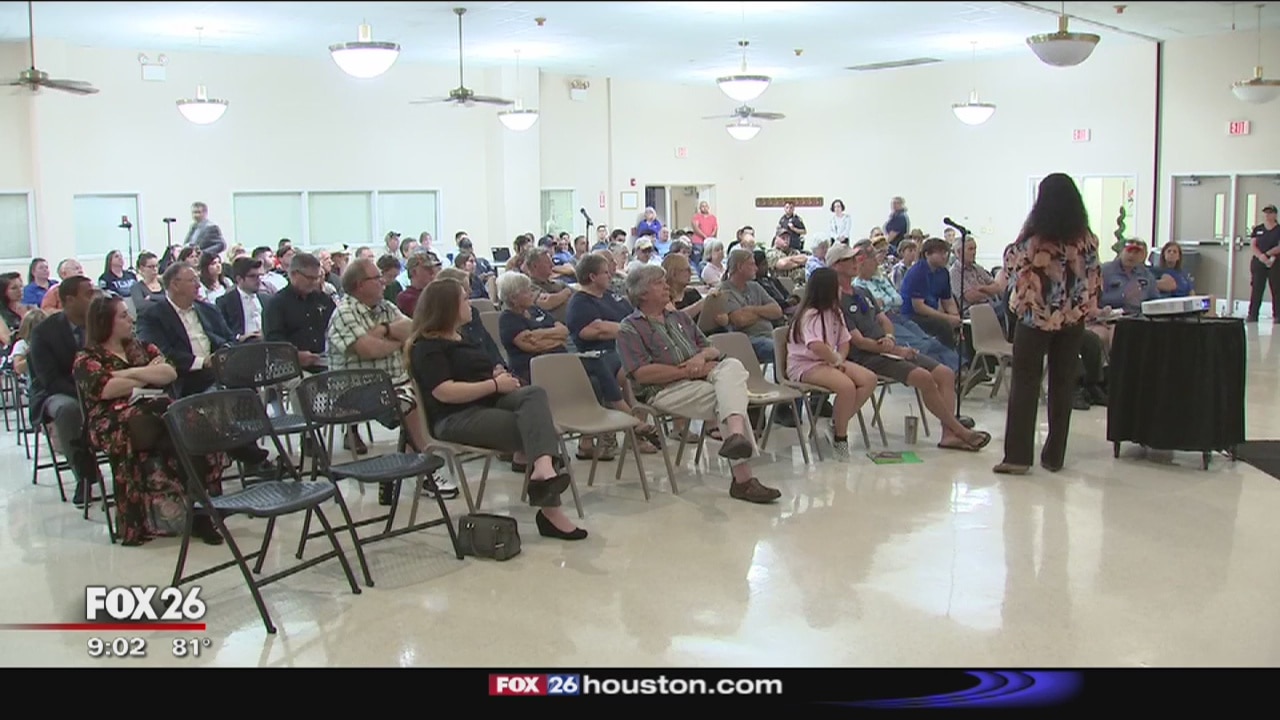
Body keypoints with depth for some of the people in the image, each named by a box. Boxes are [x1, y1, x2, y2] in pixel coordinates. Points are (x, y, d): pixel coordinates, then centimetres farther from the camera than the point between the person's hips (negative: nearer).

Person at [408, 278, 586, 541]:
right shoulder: (427, 347, -4)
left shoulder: (461, 338, 27)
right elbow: (445, 392, -17)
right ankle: (550, 509, -34)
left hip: (489, 402, 8)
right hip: (457, 418, -8)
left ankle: (543, 469, -50)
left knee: (534, 394, -26)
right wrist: (495, 384, -12)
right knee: (536, 425, -26)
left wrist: (498, 375, 9)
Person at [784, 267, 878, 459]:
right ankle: (840, 436, -13)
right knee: (847, 386, -32)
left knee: (869, 379, -8)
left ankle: (838, 423, -3)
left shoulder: (834, 313, 11)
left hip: (830, 362, 9)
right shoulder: (810, 315, -18)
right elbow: (816, 346, -34)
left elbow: (845, 341, 13)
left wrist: (840, 359, -7)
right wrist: (836, 359, -20)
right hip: (804, 366, -9)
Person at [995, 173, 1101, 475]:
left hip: (1035, 318, -3)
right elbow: (1095, 280, 2)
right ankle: (1054, 456, 16)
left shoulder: (1032, 240, -11)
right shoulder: (1087, 240, -3)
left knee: (1024, 385, 2)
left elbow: (1011, 266, 1)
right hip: (1073, 320, 3)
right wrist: (1088, 309, 15)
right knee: (1063, 387, 10)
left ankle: (1017, 456, -2)